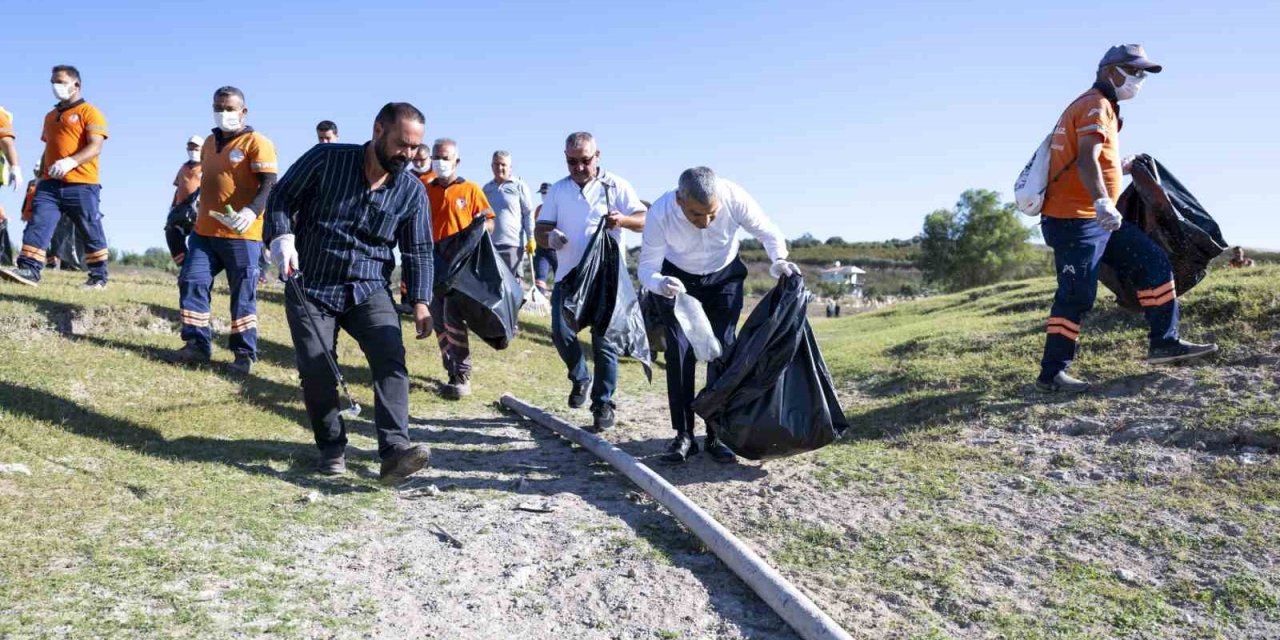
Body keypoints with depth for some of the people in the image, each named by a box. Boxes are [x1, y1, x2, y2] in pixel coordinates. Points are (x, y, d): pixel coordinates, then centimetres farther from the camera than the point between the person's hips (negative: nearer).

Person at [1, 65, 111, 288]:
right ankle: (29, 270, -15)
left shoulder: (89, 112, -2)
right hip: (50, 184, 6)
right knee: (38, 224, -9)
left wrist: (71, 161, -31)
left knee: (91, 231, 0)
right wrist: (41, 177, 23)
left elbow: (95, 147, -15)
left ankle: (99, 276, 8)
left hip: (81, 184, -6)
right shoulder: (50, 116, 22)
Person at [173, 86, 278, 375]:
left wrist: (252, 211, -31)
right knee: (191, 282, 1)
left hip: (242, 234, -7)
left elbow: (269, 185, -16)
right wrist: (196, 205, 26)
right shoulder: (210, 142, 18)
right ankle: (197, 344, 10)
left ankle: (245, 354, 6)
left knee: (243, 294, -2)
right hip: (204, 230, 7)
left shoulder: (256, 142, -6)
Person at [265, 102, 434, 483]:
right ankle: (332, 449, 13)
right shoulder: (326, 159, -6)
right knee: (316, 371, -7)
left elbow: (418, 250, 5)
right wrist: (282, 237, -18)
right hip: (310, 287, -1)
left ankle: (394, 449, -26)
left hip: (369, 291, 1)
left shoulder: (412, 192, 0)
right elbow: (282, 196, 1)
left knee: (391, 359, -20)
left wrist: (420, 301, -5)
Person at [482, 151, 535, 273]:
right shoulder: (487, 188, 14)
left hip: (513, 244, -4)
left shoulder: (519, 186, 1)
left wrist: (530, 239, -7)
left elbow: (529, 214, -1)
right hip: (489, 244, 4)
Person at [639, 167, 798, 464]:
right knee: (679, 352, -8)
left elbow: (768, 232, -16)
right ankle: (684, 435, 1)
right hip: (678, 279, 0)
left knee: (723, 351, -6)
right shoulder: (660, 213, -34)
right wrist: (660, 284, -50)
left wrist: (779, 260, -36)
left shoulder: (735, 198, -32)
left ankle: (717, 435, 3)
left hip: (724, 278, 1)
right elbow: (647, 267, -27)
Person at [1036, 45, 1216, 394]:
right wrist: (1102, 203, -43)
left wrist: (1124, 165, 33)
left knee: (1154, 263, 9)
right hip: (1074, 221, -10)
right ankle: (1051, 375, -2)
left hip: (1096, 220, 10)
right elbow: (1086, 161, -29)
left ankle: (1164, 343, 14)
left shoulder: (1103, 107, 20)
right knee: (1076, 296, -9)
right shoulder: (1095, 106, -12)